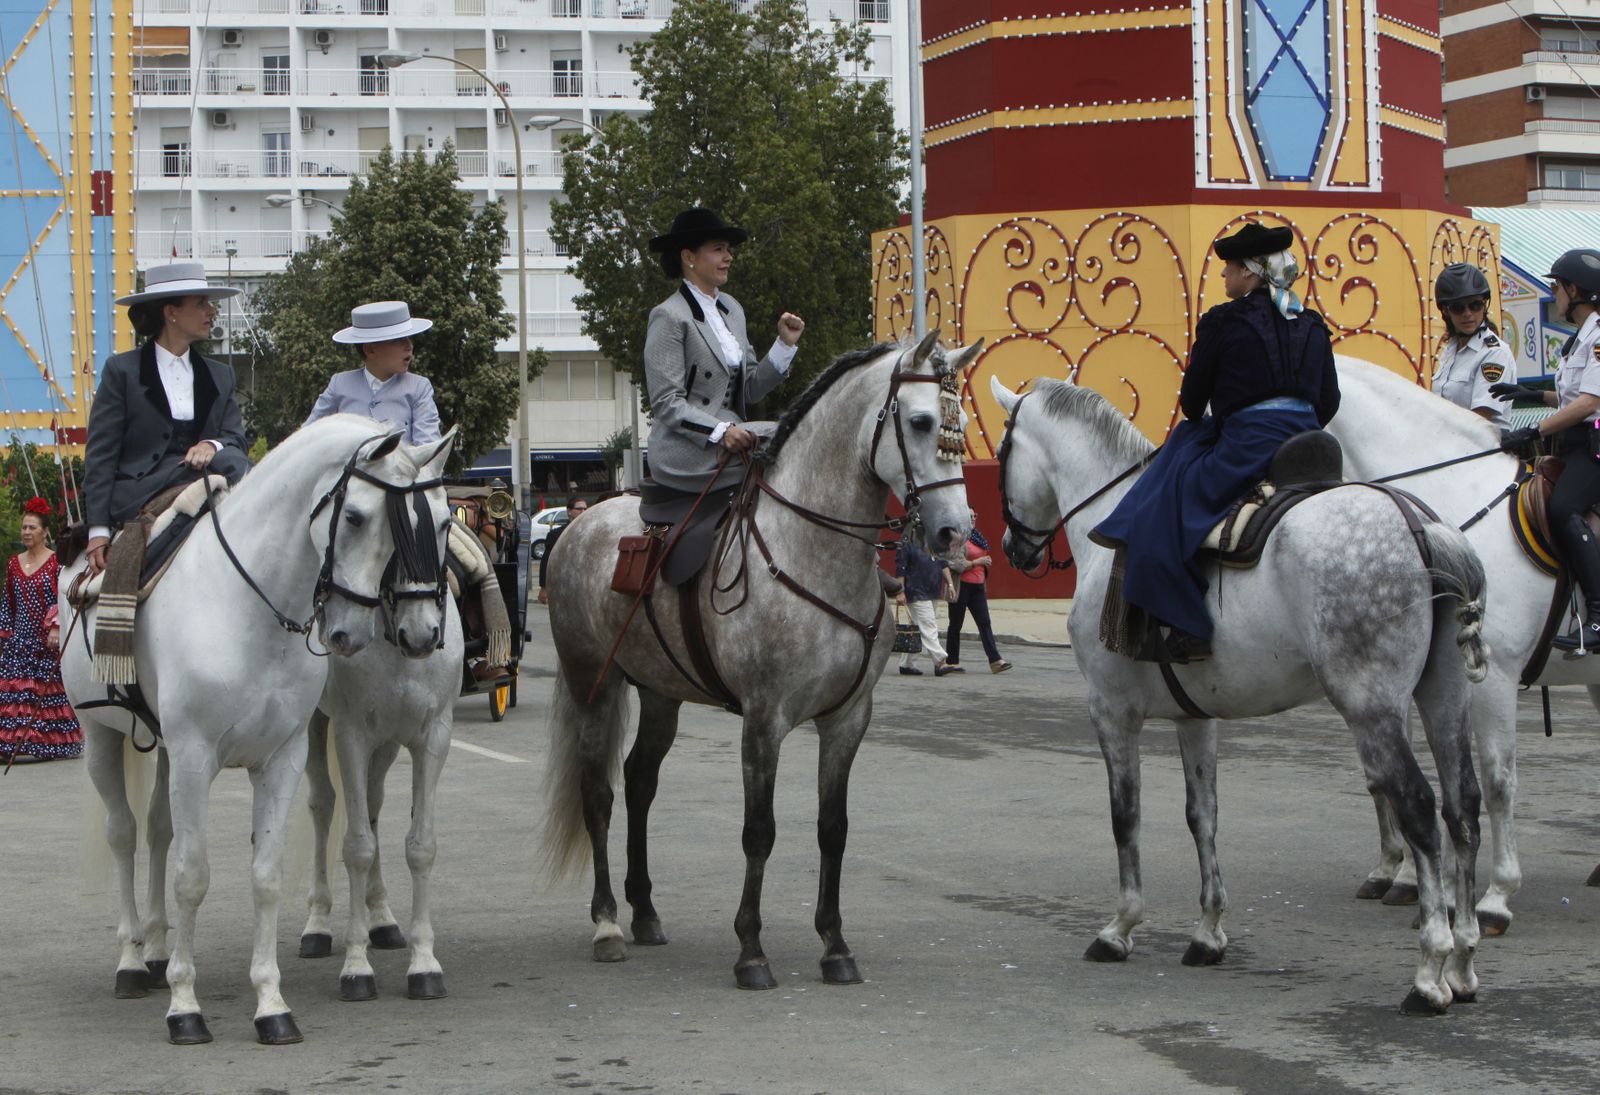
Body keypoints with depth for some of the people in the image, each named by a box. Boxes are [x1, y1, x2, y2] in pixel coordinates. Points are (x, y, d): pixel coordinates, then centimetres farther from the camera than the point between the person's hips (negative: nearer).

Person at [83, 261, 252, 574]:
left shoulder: (219, 376, 19)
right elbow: (100, 455, 0)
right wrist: (98, 529, -9)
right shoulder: (122, 371, 5)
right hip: (135, 497, -4)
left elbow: (236, 438, 11)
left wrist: (212, 445, -16)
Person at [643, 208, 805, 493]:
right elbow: (666, 403, -14)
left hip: (733, 438, 8)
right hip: (688, 453, -8)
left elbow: (750, 389, 15)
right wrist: (721, 431, -26)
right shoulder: (669, 317, -8)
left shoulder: (731, 309, 17)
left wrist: (786, 344, 3)